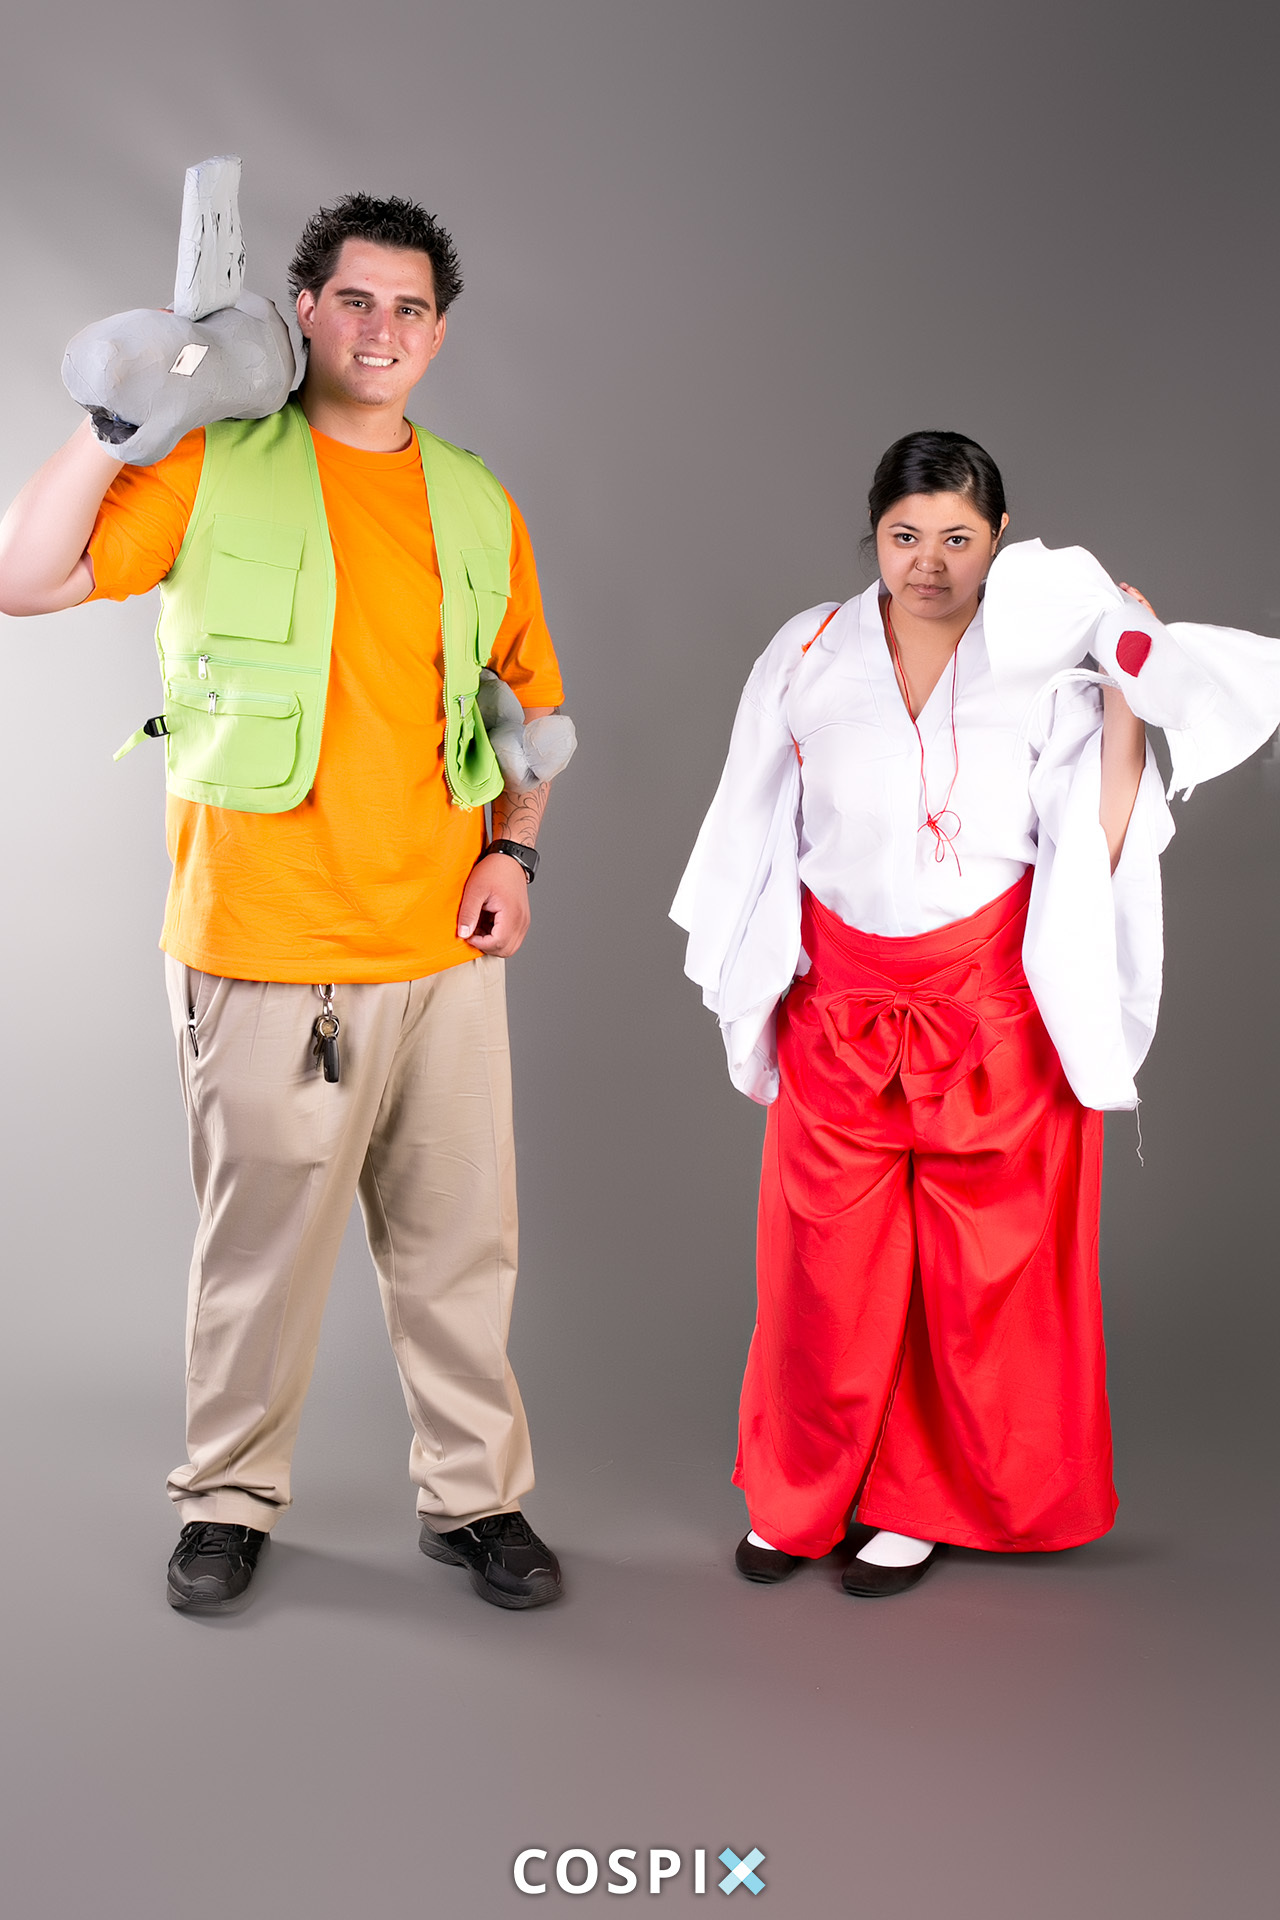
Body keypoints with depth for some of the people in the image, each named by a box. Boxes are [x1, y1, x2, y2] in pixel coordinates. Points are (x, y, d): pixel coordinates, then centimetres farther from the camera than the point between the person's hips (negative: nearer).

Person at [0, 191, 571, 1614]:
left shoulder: (477, 505, 11)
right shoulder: (213, 467, 0)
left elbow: (533, 697, 18)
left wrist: (514, 851, 4)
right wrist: (124, 417, -13)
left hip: (444, 942, 3)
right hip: (264, 948, -3)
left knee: (459, 1239, 10)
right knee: (261, 1239, 6)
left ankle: (474, 1496, 26)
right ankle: (229, 1499, 26)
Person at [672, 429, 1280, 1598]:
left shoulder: (1047, 666, -3)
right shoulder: (809, 656, 2)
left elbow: (1100, 846, -9)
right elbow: (761, 839, 9)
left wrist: (1128, 685, -12)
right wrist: (754, 981, 8)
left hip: (995, 1011, -1)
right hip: (840, 1007, 1)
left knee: (982, 1263, 7)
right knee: (827, 1257, 7)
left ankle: (925, 1501, 26)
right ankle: (806, 1497, 27)